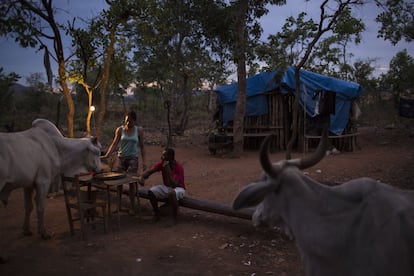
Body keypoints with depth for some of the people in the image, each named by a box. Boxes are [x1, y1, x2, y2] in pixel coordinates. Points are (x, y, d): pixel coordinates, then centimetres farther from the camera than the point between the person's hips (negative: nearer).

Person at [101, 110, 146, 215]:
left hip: (133, 159, -1)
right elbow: (114, 143, -2)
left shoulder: (139, 130, 0)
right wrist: (107, 155, -15)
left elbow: (142, 147, 3)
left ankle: (132, 207, 6)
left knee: (131, 182, -5)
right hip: (121, 158, 1)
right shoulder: (120, 129, 0)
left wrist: (144, 161, -3)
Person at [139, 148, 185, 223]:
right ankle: (157, 214, 1)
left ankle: (174, 218, -21)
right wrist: (142, 177, -22)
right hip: (166, 187, 6)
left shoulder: (179, 167, -26)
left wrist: (168, 170, -38)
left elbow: (174, 185, -34)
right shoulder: (162, 163, -9)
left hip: (178, 188, -6)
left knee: (172, 193, -40)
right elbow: (149, 171, 0)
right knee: (151, 191, -19)